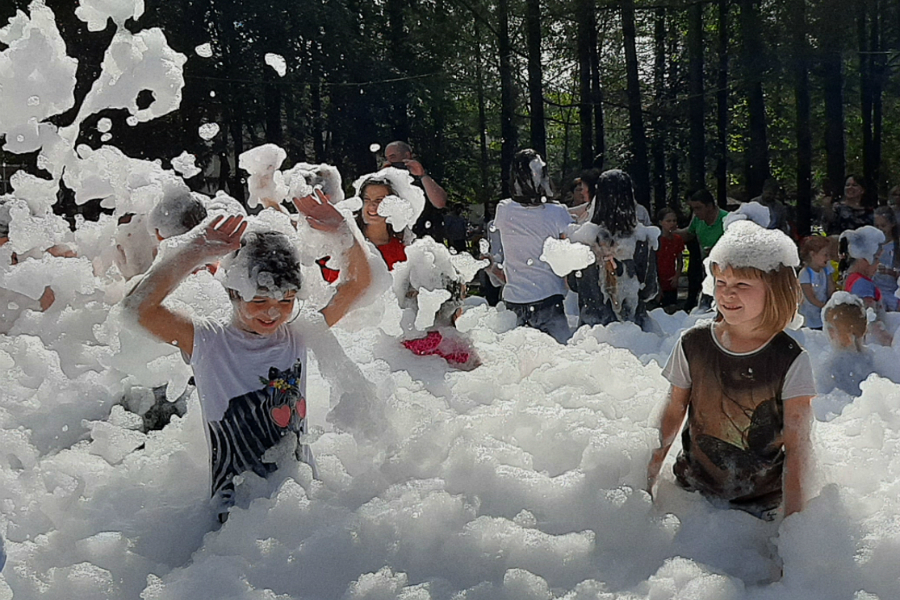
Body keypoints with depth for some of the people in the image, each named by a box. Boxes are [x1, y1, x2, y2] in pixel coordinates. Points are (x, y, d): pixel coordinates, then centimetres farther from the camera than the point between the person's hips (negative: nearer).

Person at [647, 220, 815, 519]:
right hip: (693, 488, 2)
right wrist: (647, 479, 4)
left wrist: (792, 519, -16)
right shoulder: (693, 344, -6)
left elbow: (797, 446, -12)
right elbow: (673, 414, 4)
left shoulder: (791, 361, -12)